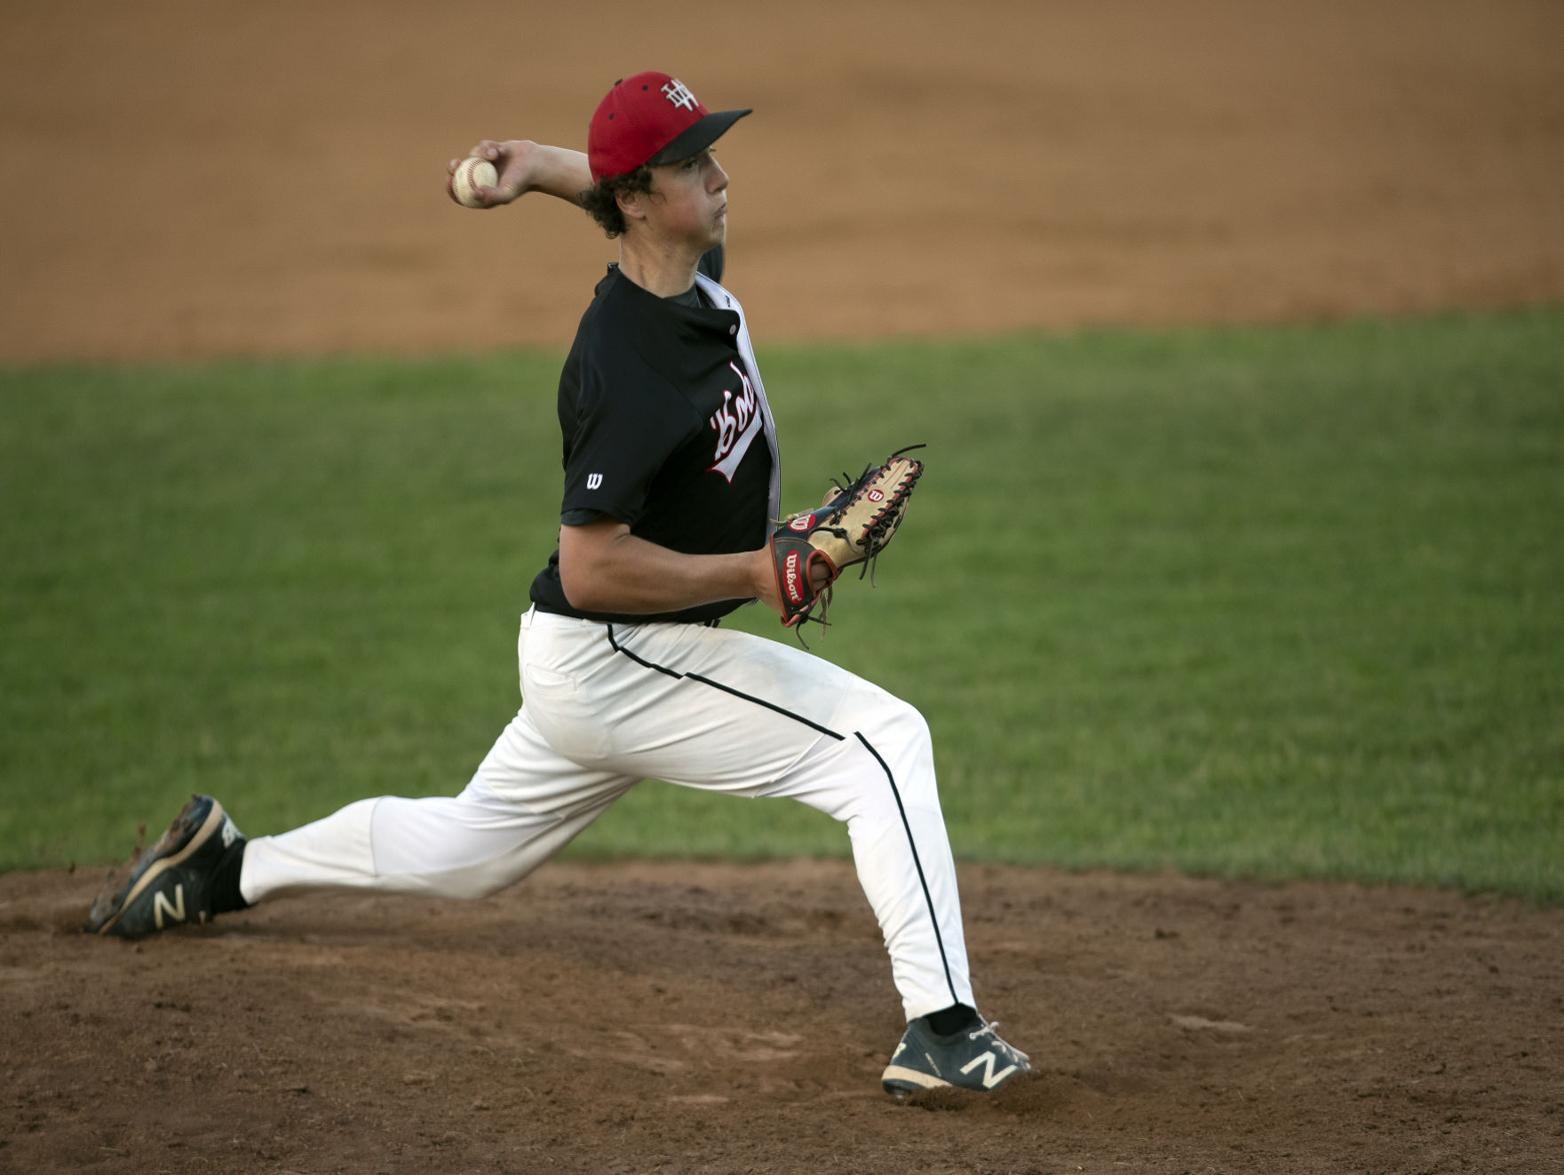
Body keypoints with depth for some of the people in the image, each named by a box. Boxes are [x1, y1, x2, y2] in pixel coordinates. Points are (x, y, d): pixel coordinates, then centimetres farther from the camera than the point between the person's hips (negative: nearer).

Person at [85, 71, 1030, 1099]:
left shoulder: (693, 273, 0)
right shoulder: (629, 371, -28)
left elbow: (602, 179, 22)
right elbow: (592, 569, -27)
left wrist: (540, 166, 1)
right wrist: (755, 574, -26)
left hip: (590, 666, 10)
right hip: (618, 659, -10)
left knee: (465, 852, 28)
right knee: (883, 739, -16)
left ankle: (231, 867, 42)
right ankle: (942, 1028, -20)